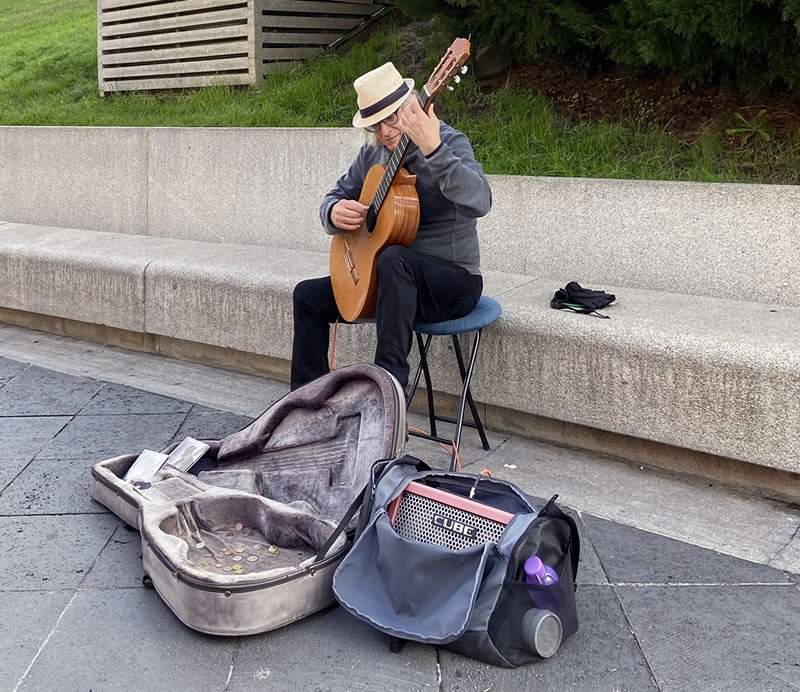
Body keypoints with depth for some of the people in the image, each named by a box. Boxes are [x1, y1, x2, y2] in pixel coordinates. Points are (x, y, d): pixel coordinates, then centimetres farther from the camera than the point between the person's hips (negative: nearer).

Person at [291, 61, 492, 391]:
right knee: (308, 295, 3)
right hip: (390, 279, 8)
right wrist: (334, 212, -7)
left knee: (394, 259, -38)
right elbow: (336, 196, 18)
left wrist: (433, 149, -47)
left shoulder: (449, 143, -15)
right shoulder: (372, 153, 6)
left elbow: (479, 202, -35)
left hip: (455, 282, -7)